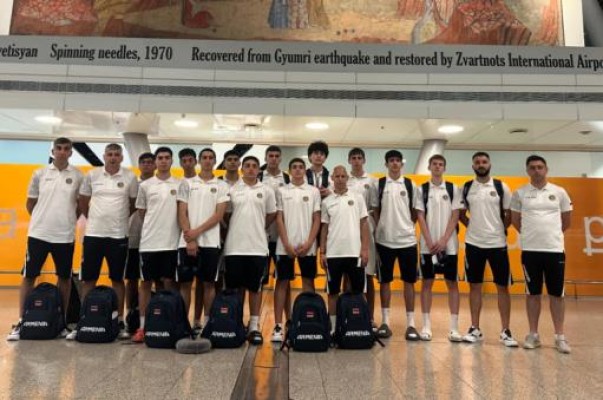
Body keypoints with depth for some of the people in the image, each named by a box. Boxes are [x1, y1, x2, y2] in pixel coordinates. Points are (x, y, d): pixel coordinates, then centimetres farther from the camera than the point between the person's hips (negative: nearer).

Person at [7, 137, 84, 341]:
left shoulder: (78, 176, 0)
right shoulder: (39, 174, 3)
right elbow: (30, 204, 11)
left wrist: (68, 220, 5)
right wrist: (44, 219, 8)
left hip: (65, 236, 0)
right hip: (38, 233, 1)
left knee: (64, 278, 9)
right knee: (29, 276, 5)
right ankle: (20, 322, 16)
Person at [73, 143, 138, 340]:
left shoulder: (130, 177, -1)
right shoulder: (92, 175, 3)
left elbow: (134, 204, 8)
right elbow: (83, 201, 13)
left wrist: (120, 219, 9)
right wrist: (95, 219, 12)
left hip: (119, 235, -1)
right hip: (93, 234, 1)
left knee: (117, 279, 7)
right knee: (88, 279, 6)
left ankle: (120, 321, 16)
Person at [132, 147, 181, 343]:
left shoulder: (179, 185, 4)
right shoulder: (145, 185, 5)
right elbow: (142, 213, 12)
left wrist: (174, 230, -1)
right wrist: (155, 227, 7)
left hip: (171, 242, -1)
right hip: (149, 242, 1)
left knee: (169, 282, 5)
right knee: (146, 283, 6)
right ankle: (142, 326, 15)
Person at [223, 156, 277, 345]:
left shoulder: (267, 191, 5)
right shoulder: (232, 190, 3)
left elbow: (271, 215, 13)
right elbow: (226, 215, 9)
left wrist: (257, 229, 11)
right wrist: (238, 229, 7)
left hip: (258, 247, 0)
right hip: (234, 247, 0)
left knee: (255, 287, 6)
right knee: (233, 287, 7)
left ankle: (254, 326, 16)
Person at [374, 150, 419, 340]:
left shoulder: (411, 185, 5)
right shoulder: (379, 184, 2)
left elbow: (415, 212, 10)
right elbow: (375, 211, 4)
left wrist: (408, 226, 1)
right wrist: (377, 231, -2)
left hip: (407, 240, 1)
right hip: (384, 240, 0)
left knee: (409, 281, 4)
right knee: (385, 281, 7)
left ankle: (411, 324, 12)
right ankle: (385, 322, 16)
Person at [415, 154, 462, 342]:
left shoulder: (453, 189, 5)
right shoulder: (422, 189, 4)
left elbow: (455, 217, 0)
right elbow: (420, 217, 0)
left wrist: (443, 240, -10)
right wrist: (430, 242, -9)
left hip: (449, 244, 0)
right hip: (428, 245, 0)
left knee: (452, 283, 2)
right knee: (427, 282, 3)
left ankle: (454, 327, 8)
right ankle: (426, 325, 10)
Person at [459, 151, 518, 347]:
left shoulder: (501, 187, 0)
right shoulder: (466, 188, 4)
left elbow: (510, 214, 5)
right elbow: (461, 214, 12)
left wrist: (501, 229, 0)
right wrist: (473, 226, 2)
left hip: (497, 243, -1)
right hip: (473, 243, 1)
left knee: (503, 287, 4)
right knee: (475, 286, 7)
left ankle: (505, 331, 14)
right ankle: (475, 329, 16)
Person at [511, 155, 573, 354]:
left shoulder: (559, 192, 4)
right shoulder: (520, 193, 1)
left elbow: (567, 220, 13)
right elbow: (515, 220, 9)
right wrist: (531, 234, 10)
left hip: (555, 249, 1)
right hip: (530, 250, -1)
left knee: (557, 294, 6)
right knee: (533, 293, 7)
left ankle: (560, 337, 15)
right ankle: (533, 334, 16)